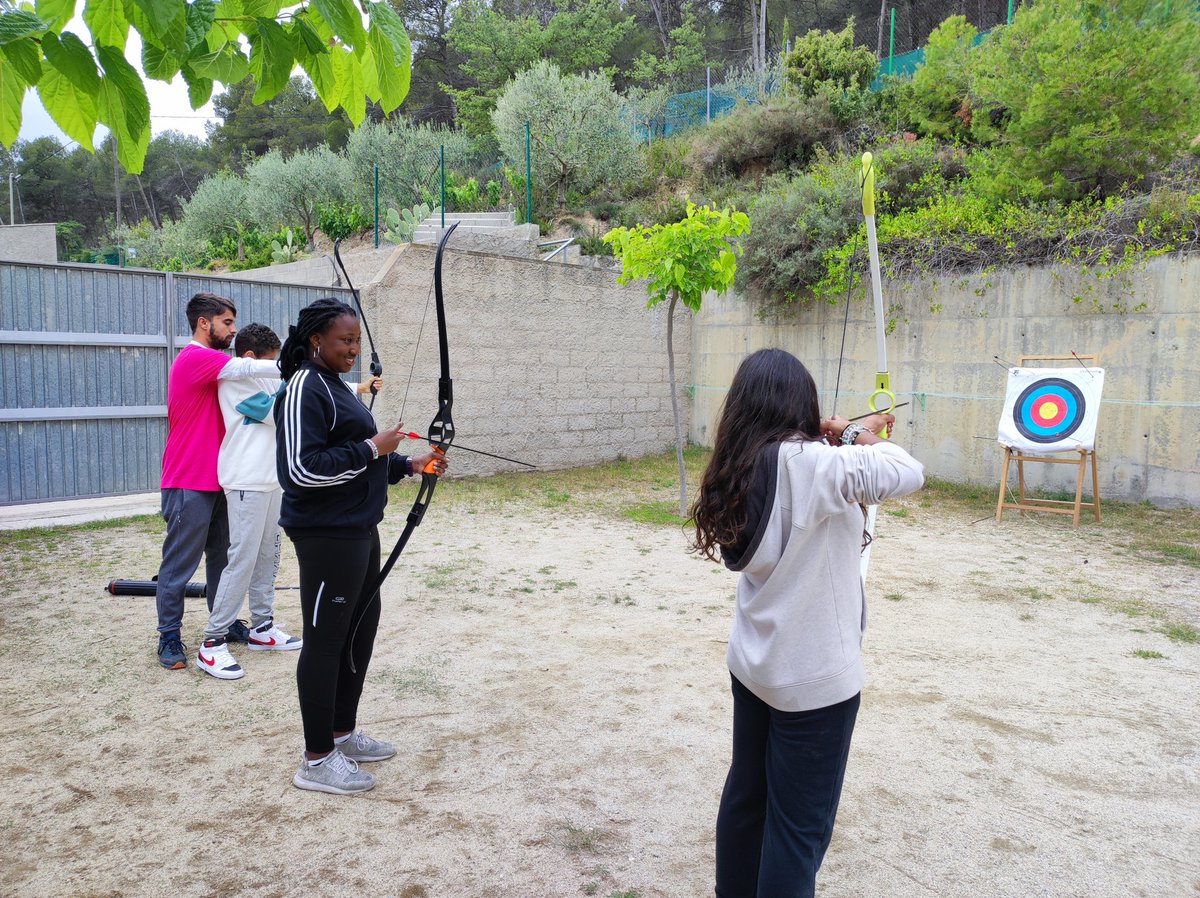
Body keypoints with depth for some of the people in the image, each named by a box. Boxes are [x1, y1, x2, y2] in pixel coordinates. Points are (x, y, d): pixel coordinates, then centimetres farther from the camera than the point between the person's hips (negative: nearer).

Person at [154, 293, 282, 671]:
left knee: (221, 555, 14)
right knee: (179, 563, 0)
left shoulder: (212, 363, 16)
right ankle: (169, 637, 11)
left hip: (216, 481, 9)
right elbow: (248, 368, -24)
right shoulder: (194, 358, -14)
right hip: (189, 484, -9)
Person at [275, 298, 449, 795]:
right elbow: (302, 468, -25)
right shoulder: (304, 389, -15)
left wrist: (409, 464, 11)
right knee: (326, 638, -1)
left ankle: (343, 733, 33)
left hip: (358, 530, 10)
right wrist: (371, 449, -20)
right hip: (327, 535, -10)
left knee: (362, 627, 17)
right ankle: (317, 760, 13)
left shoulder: (335, 387, 15)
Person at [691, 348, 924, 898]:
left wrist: (836, 445, 4)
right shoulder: (813, 465, -23)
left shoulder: (743, 468, -1)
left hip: (753, 664, 8)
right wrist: (865, 440, -1)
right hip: (812, 678, -7)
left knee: (746, 795, 22)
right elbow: (909, 474, -18)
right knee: (800, 826, 7)